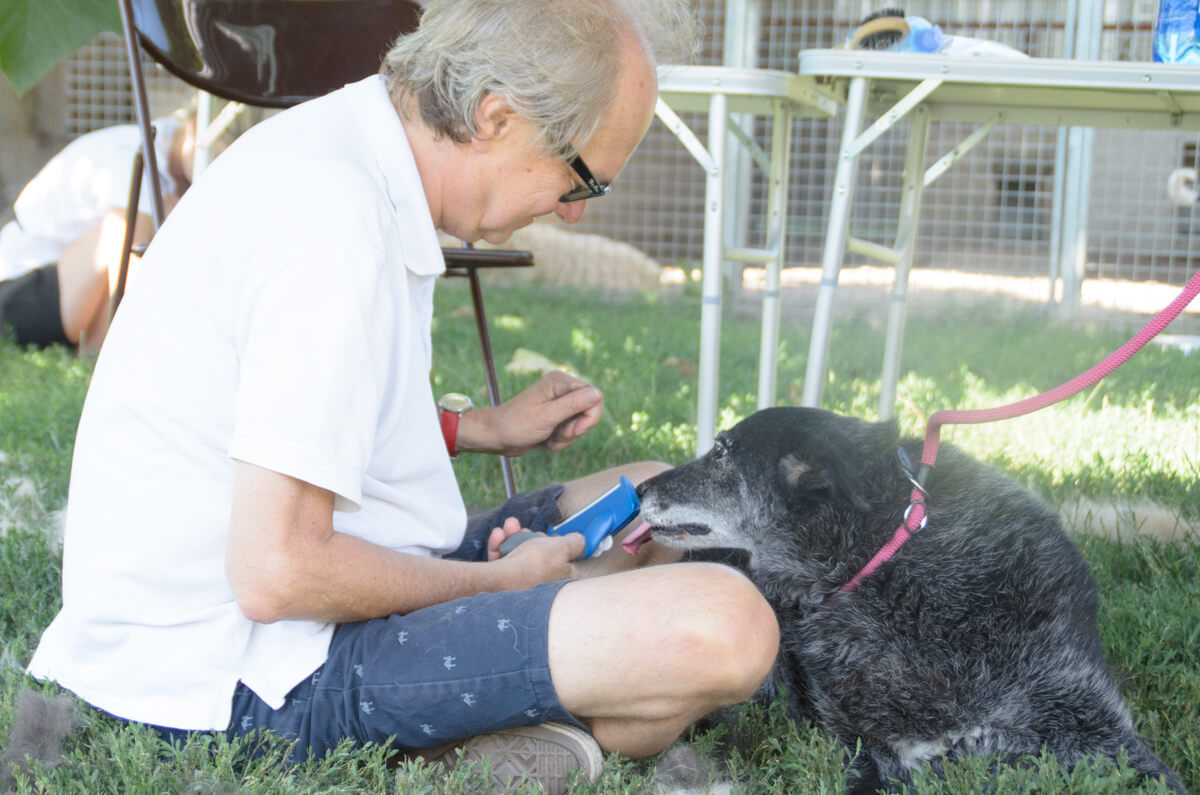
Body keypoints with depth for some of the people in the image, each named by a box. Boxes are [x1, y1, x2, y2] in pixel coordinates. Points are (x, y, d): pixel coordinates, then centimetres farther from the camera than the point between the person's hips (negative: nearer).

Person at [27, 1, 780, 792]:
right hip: (253, 675, -11)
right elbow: (278, 573, -26)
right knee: (724, 625, -25)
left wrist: (482, 428, 15)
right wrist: (498, 582, -11)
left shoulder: (336, 140, 8)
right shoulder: (336, 223, -25)